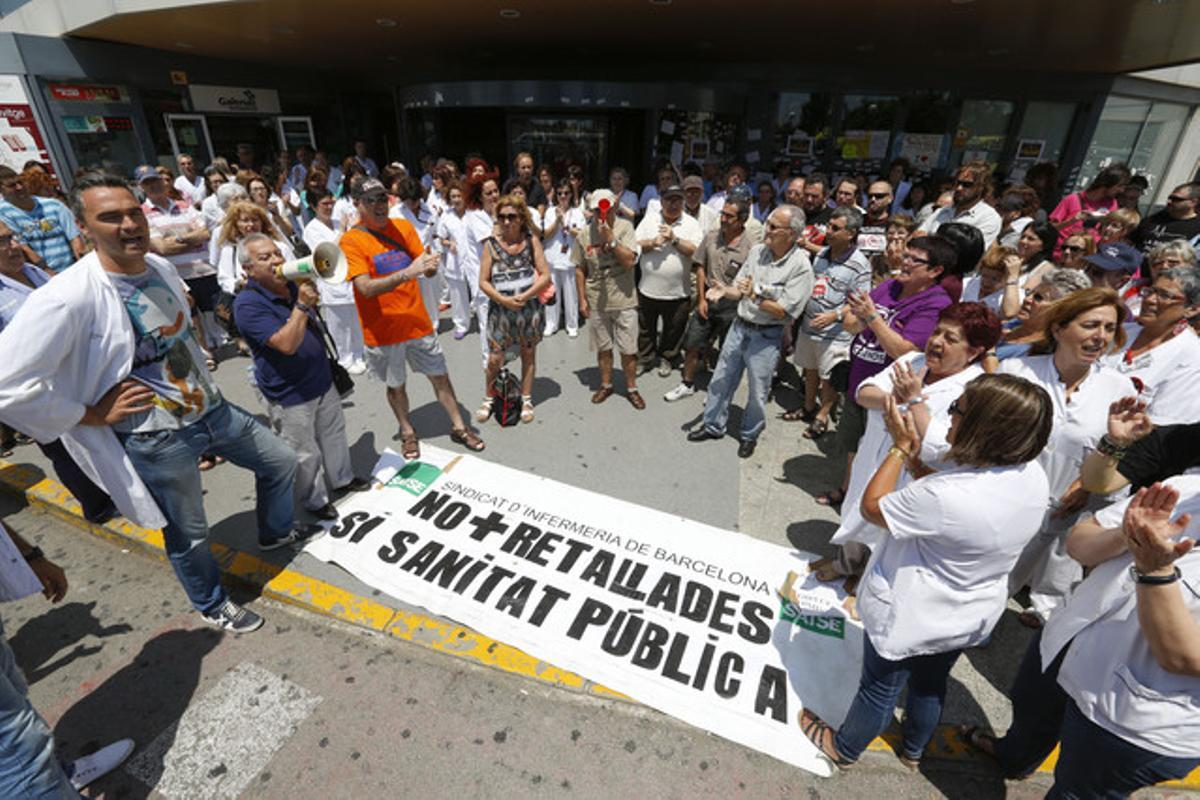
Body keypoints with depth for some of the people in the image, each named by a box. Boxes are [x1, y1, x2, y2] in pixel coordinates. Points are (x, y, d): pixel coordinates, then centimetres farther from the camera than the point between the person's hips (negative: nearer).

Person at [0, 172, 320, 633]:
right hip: (157, 438, -7)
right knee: (188, 535, 11)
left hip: (211, 408, 7)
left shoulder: (161, 267, 0)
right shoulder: (70, 296, -23)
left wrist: (199, 376, 15)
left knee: (281, 463, 19)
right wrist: (92, 415, -17)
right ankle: (211, 605, 39)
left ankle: (276, 533, 46)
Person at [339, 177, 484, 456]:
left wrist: (430, 265, -25)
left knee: (440, 377, 10)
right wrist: (407, 273, -35)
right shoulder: (350, 240, -10)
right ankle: (408, 433, 35)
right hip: (382, 331, -2)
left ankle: (458, 427, 26)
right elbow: (366, 288, -22)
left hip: (418, 322, 3)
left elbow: (428, 270, 1)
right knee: (395, 386, 14)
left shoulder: (403, 226, 2)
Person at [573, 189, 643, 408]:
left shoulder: (625, 227, -7)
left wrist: (611, 239, -23)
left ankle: (631, 388, 23)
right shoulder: (584, 234, -1)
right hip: (596, 302, 2)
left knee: (629, 349, 5)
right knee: (603, 347, 16)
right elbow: (579, 269, 5)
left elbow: (630, 261, -16)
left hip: (624, 300, -2)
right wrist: (582, 300, 2)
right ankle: (606, 384, 34)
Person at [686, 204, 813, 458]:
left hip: (766, 336, -5)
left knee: (758, 392, 8)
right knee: (721, 379, 14)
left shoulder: (800, 267, -14)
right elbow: (740, 289, 9)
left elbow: (785, 311, -17)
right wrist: (724, 290, -11)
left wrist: (756, 297, -24)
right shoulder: (757, 251, 2)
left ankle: (749, 435, 30)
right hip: (739, 326, 5)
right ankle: (713, 425, 32)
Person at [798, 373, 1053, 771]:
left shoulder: (945, 497, -39)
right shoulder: (1033, 475, -15)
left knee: (879, 689, 20)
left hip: (910, 617, -6)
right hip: (969, 617, 7)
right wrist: (918, 451, -6)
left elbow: (871, 507, -23)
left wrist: (901, 447, -19)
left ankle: (843, 748, 47)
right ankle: (913, 749, 59)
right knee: (931, 683, 32)